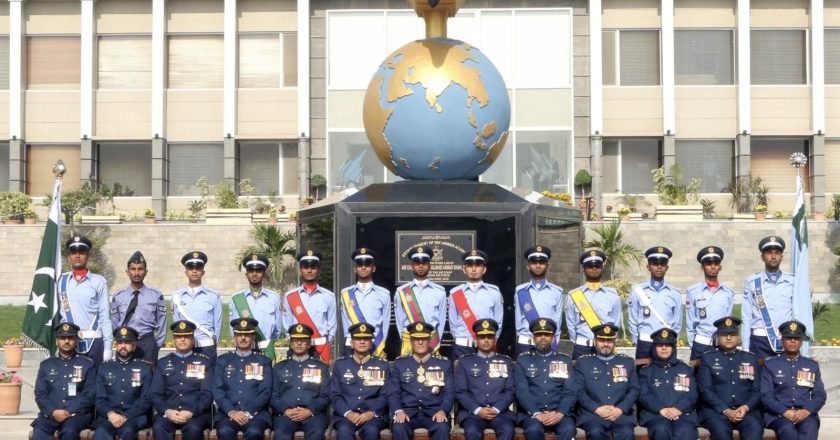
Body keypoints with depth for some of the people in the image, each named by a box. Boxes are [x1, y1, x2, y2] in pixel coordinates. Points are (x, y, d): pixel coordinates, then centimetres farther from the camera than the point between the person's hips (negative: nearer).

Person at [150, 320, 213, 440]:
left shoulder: (205, 362, 10)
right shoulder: (163, 363, 16)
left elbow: (207, 394, 1)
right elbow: (156, 394, 9)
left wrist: (191, 412, -16)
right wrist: (167, 411, -12)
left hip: (197, 413, -1)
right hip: (168, 413, 1)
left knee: (194, 428, -35)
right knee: (158, 427, -32)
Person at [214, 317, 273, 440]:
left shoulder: (263, 362, 12)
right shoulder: (222, 361, 14)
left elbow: (265, 392, 2)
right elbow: (217, 390, 4)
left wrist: (248, 413, -13)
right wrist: (231, 412, -13)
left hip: (256, 413, -1)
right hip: (228, 412, 1)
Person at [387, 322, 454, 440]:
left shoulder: (444, 364, 12)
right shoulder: (400, 363, 12)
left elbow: (449, 392, 7)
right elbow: (393, 393, 8)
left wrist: (442, 411, -14)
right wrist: (398, 411, -13)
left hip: (433, 412, 0)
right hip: (408, 412, 0)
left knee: (442, 428, -33)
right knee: (398, 428, -33)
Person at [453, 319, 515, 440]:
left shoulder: (506, 362, 15)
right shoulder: (465, 362, 11)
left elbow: (510, 391, 8)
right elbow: (460, 392, 4)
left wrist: (496, 409, -10)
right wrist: (478, 410, -11)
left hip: (499, 412, 1)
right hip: (472, 412, -1)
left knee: (507, 430, -32)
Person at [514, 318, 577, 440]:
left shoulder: (564, 360, 14)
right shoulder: (523, 360, 10)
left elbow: (571, 392, 6)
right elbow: (522, 391, 0)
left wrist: (560, 413, -13)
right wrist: (536, 414, -17)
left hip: (559, 412, 1)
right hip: (531, 412, -1)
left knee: (569, 430, -31)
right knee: (534, 429, -35)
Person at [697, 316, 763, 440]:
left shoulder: (750, 359, 16)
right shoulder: (708, 358, 8)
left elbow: (757, 390, 11)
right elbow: (705, 390, -1)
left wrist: (746, 407, -10)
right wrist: (725, 411, -14)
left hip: (746, 410, 2)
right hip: (716, 410, -2)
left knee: (755, 428, -30)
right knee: (721, 429, -34)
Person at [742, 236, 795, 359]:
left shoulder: (792, 282, 6)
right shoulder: (752, 282, 4)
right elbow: (746, 318, 4)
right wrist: (746, 349, 1)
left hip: (787, 340, 1)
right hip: (759, 340, -1)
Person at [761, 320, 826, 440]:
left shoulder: (812, 365, 17)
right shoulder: (770, 365, 10)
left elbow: (820, 395, 10)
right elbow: (766, 395, 1)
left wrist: (806, 411, -11)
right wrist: (785, 412, -15)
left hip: (805, 413, 2)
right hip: (778, 414, -2)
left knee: (810, 428, -34)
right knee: (788, 428, -36)